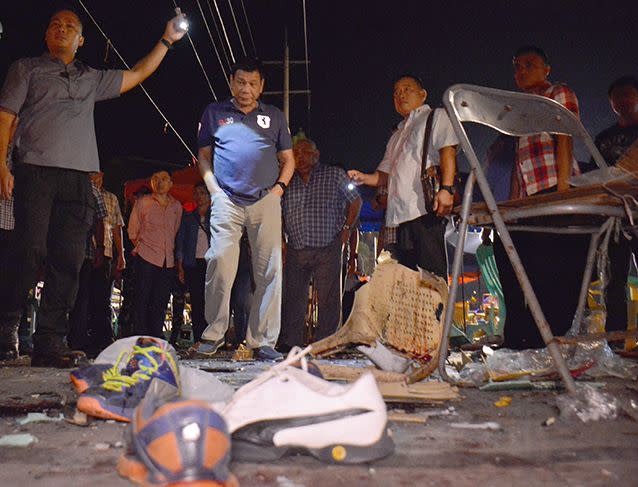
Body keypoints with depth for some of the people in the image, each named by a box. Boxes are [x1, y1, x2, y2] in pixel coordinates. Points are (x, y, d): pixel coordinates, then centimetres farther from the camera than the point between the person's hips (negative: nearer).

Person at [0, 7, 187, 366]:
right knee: (31, 251, -14)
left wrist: (166, 41, 29)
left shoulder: (93, 79, 27)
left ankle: (50, 341, -2)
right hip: (35, 171, -3)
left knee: (69, 259, -4)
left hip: (78, 177, 3)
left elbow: (138, 74, 31)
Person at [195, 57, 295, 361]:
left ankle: (262, 341, 3)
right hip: (227, 200, -1)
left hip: (266, 201, 1)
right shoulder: (215, 113, 15)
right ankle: (213, 334, 0)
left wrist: (279, 187, 2)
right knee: (219, 262, -13)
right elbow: (203, 155, 16)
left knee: (269, 270, -3)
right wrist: (214, 189, 2)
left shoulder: (274, 117, 18)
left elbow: (288, 159, 19)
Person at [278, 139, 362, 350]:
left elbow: (355, 201, 12)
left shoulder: (334, 175, 7)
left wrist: (347, 228, 2)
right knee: (293, 297, 0)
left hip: (328, 248, -2)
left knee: (328, 299, -1)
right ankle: (289, 343, 5)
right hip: (296, 250, 3)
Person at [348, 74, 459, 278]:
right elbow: (385, 175, 28)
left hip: (427, 208, -7)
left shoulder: (436, 116, 11)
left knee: (431, 273, -14)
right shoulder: (397, 135, 32)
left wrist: (446, 189, -21)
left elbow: (448, 150, -6)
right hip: (402, 212, 7)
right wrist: (364, 178, 7)